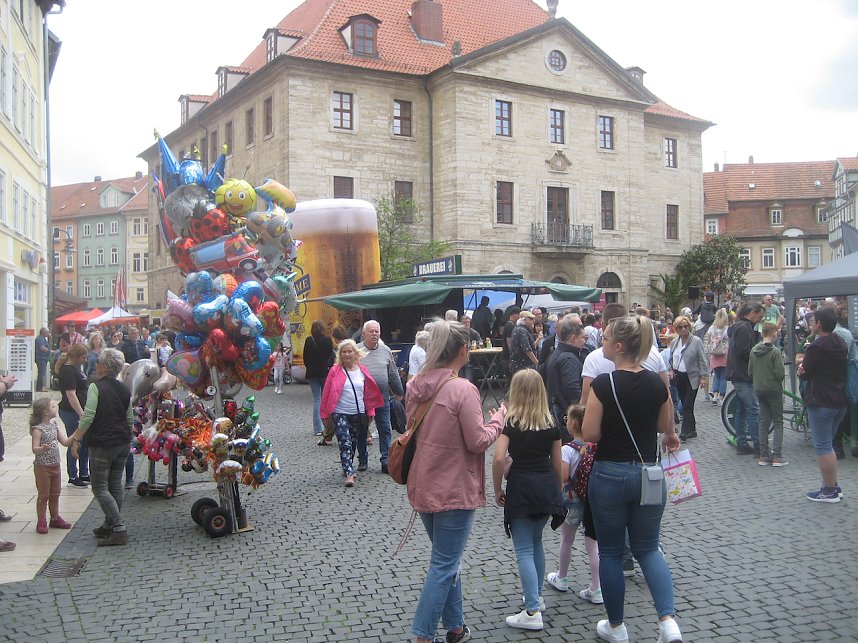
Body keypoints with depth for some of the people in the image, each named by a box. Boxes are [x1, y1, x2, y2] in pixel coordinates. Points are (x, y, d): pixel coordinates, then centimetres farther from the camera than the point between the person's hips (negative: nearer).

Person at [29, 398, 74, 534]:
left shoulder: (55, 426, 5)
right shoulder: (38, 429, -17)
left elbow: (65, 442, 6)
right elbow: (34, 449, -21)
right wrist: (42, 449, -42)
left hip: (55, 465, 7)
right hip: (42, 467, -7)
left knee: (55, 494, 16)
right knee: (43, 495, 2)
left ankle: (55, 518, 28)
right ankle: (41, 522, 12)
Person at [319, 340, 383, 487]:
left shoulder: (363, 370, 5)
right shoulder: (335, 371, -3)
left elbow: (369, 393, 10)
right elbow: (327, 393, -1)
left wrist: (370, 411, 8)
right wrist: (325, 413, -3)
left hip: (359, 414, 3)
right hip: (341, 414, -3)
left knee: (355, 442, 16)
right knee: (345, 443, -12)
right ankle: (349, 474, -14)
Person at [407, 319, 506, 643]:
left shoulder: (417, 385, 2)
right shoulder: (463, 389, -21)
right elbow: (478, 441, -18)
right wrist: (498, 418, -3)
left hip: (423, 486, 8)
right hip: (454, 490, -8)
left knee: (447, 559, 21)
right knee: (444, 564, 3)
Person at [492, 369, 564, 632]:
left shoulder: (509, 422, -7)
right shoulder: (551, 424, 4)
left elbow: (499, 459, -18)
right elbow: (557, 464, 8)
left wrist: (497, 489, -4)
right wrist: (557, 492, 21)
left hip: (520, 488, -4)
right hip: (547, 488, 5)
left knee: (524, 549, 1)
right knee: (536, 541, 23)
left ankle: (533, 612, 0)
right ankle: (536, 597, 35)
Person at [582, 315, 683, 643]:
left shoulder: (604, 383, -17)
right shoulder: (656, 383, -3)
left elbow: (590, 434, -15)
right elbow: (665, 427, 11)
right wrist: (672, 436, 33)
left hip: (609, 474, -4)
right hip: (648, 474, 4)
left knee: (610, 552, 13)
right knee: (648, 548, 18)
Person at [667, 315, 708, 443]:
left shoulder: (696, 341, -8)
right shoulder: (674, 342, 8)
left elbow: (702, 360, -7)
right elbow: (671, 358, 21)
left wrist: (703, 376, -11)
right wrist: (671, 369, 6)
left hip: (692, 377, -5)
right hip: (678, 377, 5)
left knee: (687, 406, -7)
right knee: (685, 404, 8)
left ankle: (684, 433, -6)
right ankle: (692, 430, 18)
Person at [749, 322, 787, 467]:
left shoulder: (754, 350, 2)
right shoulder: (775, 351, -15)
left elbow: (750, 371, 6)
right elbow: (780, 373, -18)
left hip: (759, 390, 5)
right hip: (773, 390, -5)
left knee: (763, 422, 12)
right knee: (778, 422, 2)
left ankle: (763, 455, 12)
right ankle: (776, 457, -3)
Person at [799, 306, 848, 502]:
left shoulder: (817, 347, -19)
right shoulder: (841, 343, 9)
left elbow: (804, 375, -15)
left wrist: (802, 367, 9)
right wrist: (806, 367, -1)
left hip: (821, 403, -9)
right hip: (840, 401, 9)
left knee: (823, 446, -1)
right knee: (828, 444, 19)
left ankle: (829, 491, 4)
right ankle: (834, 486, 23)